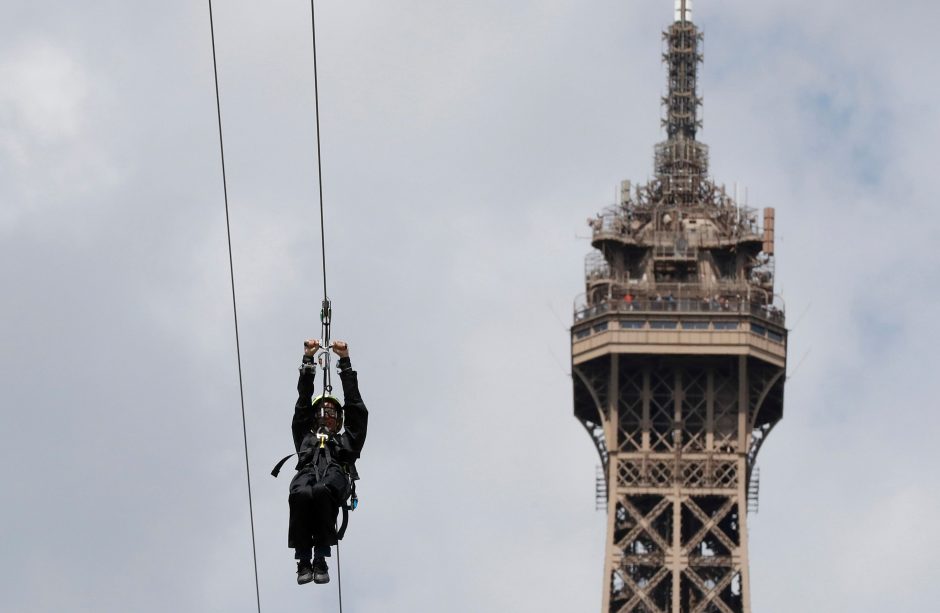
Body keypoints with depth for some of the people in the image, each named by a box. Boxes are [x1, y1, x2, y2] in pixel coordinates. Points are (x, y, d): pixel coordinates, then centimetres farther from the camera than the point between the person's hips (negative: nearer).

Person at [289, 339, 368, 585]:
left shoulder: (347, 439, 40)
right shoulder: (305, 436, 42)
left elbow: (354, 405, 37)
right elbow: (303, 404, 37)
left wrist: (345, 361, 36)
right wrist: (308, 360, 34)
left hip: (336, 473, -1)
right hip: (308, 470, 1)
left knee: (321, 491, -40)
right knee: (300, 494, -39)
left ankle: (321, 560, -39)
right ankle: (304, 561, -36)